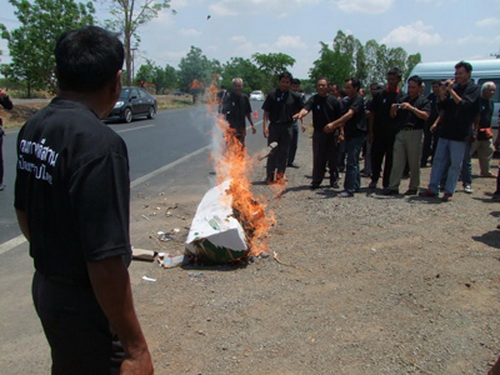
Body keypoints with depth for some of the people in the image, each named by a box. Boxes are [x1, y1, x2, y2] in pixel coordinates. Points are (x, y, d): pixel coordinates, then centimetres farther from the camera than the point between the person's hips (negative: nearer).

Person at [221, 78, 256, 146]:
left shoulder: (244, 97, 4)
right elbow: (224, 113, -14)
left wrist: (252, 125, 13)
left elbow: (248, 113, 13)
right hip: (231, 128, -4)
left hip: (241, 128, 4)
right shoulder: (228, 97, -10)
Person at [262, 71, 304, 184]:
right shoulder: (272, 95, -2)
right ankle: (270, 176, 8)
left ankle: (280, 175, 19)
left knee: (284, 152, 8)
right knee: (272, 152, 2)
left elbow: (301, 110, 15)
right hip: (274, 126, -2)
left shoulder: (294, 96, 4)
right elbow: (266, 112, -2)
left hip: (287, 127, 2)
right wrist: (265, 126, -10)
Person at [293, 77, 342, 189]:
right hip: (318, 133, -1)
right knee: (318, 159, 1)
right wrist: (301, 114, -46)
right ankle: (316, 181, 12)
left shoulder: (334, 100, 1)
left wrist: (341, 133, -1)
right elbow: (306, 109, -23)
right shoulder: (314, 99, -3)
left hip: (333, 133, 1)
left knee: (333, 159, 8)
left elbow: (340, 118, 4)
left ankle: (334, 180, 22)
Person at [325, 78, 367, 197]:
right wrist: (337, 127, 8)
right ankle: (356, 185, 23)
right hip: (350, 134, 10)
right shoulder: (349, 100, 17)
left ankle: (350, 189, -9)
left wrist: (333, 124, -33)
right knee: (353, 161, 15)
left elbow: (349, 115, -26)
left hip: (357, 134, -10)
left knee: (351, 162, -11)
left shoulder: (358, 99, -12)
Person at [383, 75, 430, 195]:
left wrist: (412, 108, -20)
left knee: (414, 163, 2)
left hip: (414, 133, -4)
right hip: (401, 133, 4)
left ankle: (413, 188, 11)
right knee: (397, 162, 0)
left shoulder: (423, 101, 3)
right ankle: (393, 186, 2)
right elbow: (393, 116, 19)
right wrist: (393, 110, -3)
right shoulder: (403, 100, 18)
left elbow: (425, 116, -12)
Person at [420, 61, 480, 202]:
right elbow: (443, 107, 13)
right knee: (438, 160, 7)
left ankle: (449, 191, 5)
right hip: (446, 131, 6)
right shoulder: (454, 87, 14)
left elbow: (464, 105, -18)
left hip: (459, 134, -6)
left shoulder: (472, 89, -3)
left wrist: (451, 91, -18)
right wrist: (442, 94, -5)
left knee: (455, 164, -1)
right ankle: (433, 188, 13)